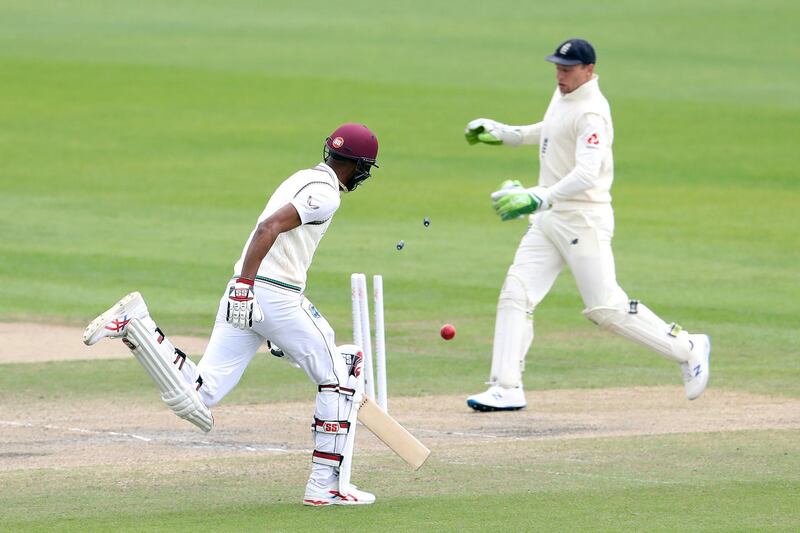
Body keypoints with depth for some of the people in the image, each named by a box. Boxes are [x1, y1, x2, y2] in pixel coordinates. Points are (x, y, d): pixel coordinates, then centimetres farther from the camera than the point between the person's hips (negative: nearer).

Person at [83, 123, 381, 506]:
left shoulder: (303, 180, 23)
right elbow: (269, 227, -20)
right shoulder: (325, 193, -7)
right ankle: (325, 486, 7)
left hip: (243, 296, 8)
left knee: (194, 399, -1)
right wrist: (246, 284, -26)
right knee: (339, 378, 9)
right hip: (277, 298, -8)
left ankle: (135, 327, -15)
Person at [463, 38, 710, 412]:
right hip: (548, 219, 9)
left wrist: (540, 198, -42)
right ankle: (506, 388, -3)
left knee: (606, 308, -7)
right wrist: (502, 133, 28)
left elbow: (586, 175, -32)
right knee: (515, 294, -2)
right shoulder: (563, 96, 11)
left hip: (583, 220, -9)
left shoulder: (591, 114, -19)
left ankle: (687, 350, 9)